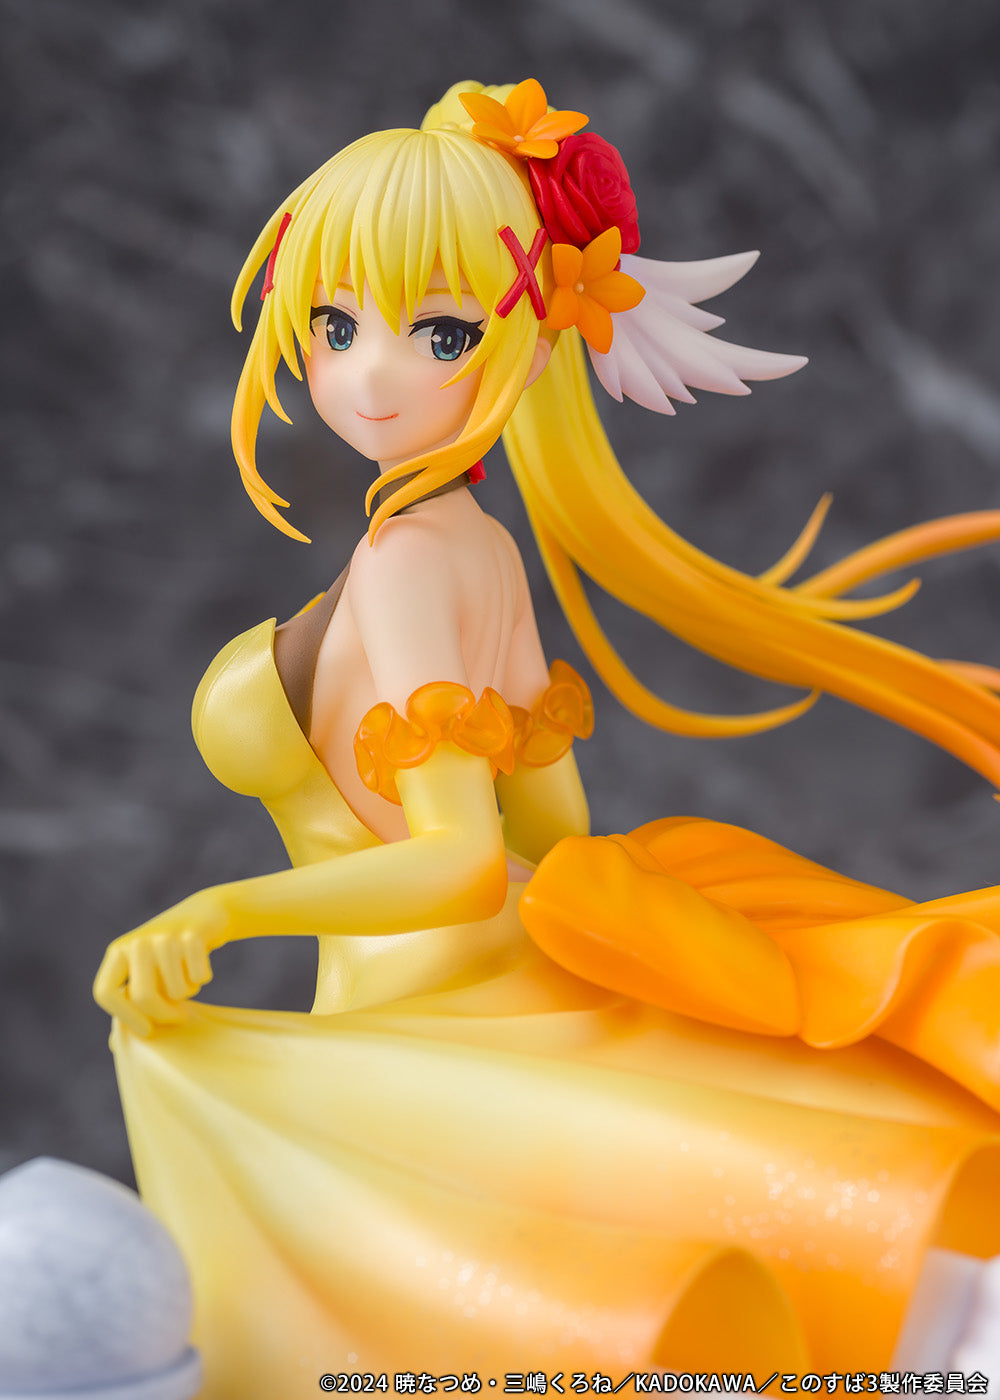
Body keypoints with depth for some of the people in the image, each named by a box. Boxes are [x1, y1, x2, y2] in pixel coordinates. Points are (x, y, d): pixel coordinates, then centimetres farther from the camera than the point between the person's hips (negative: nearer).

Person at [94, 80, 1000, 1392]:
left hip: (436, 1028, -8)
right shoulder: (478, 543, 9)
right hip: (526, 987, 8)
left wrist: (220, 912, -32)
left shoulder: (402, 564, -14)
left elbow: (466, 865, -23)